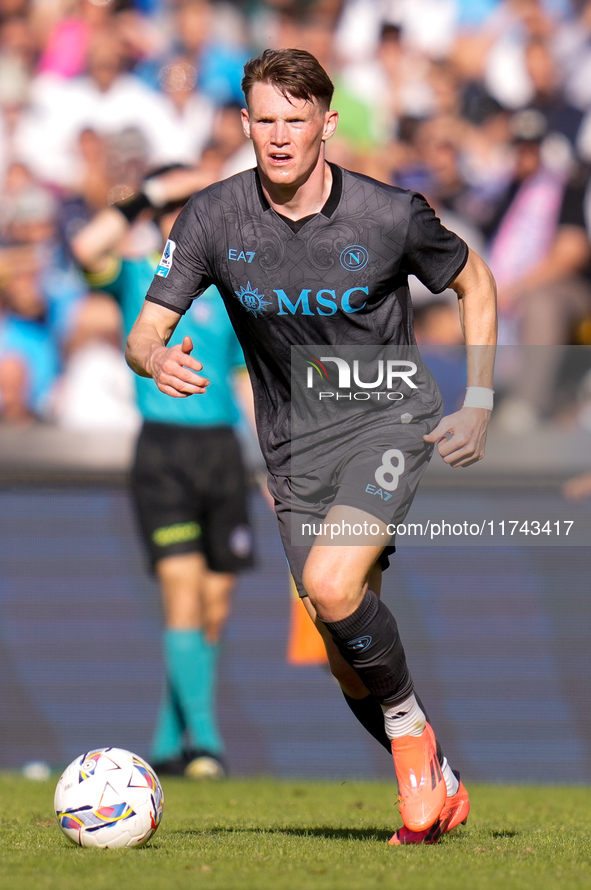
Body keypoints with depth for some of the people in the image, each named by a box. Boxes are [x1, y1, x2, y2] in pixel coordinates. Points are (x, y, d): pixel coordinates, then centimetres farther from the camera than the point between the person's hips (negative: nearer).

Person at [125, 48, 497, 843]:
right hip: (296, 449, 4)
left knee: (332, 586, -29)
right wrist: (158, 361, -33)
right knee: (348, 659, 5)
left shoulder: (389, 216, -13)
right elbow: (145, 333, -8)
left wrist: (479, 402, -1)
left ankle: (408, 722, -4)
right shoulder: (214, 218, -9)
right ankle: (439, 787, 27)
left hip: (388, 423, -4)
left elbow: (473, 281, 5)